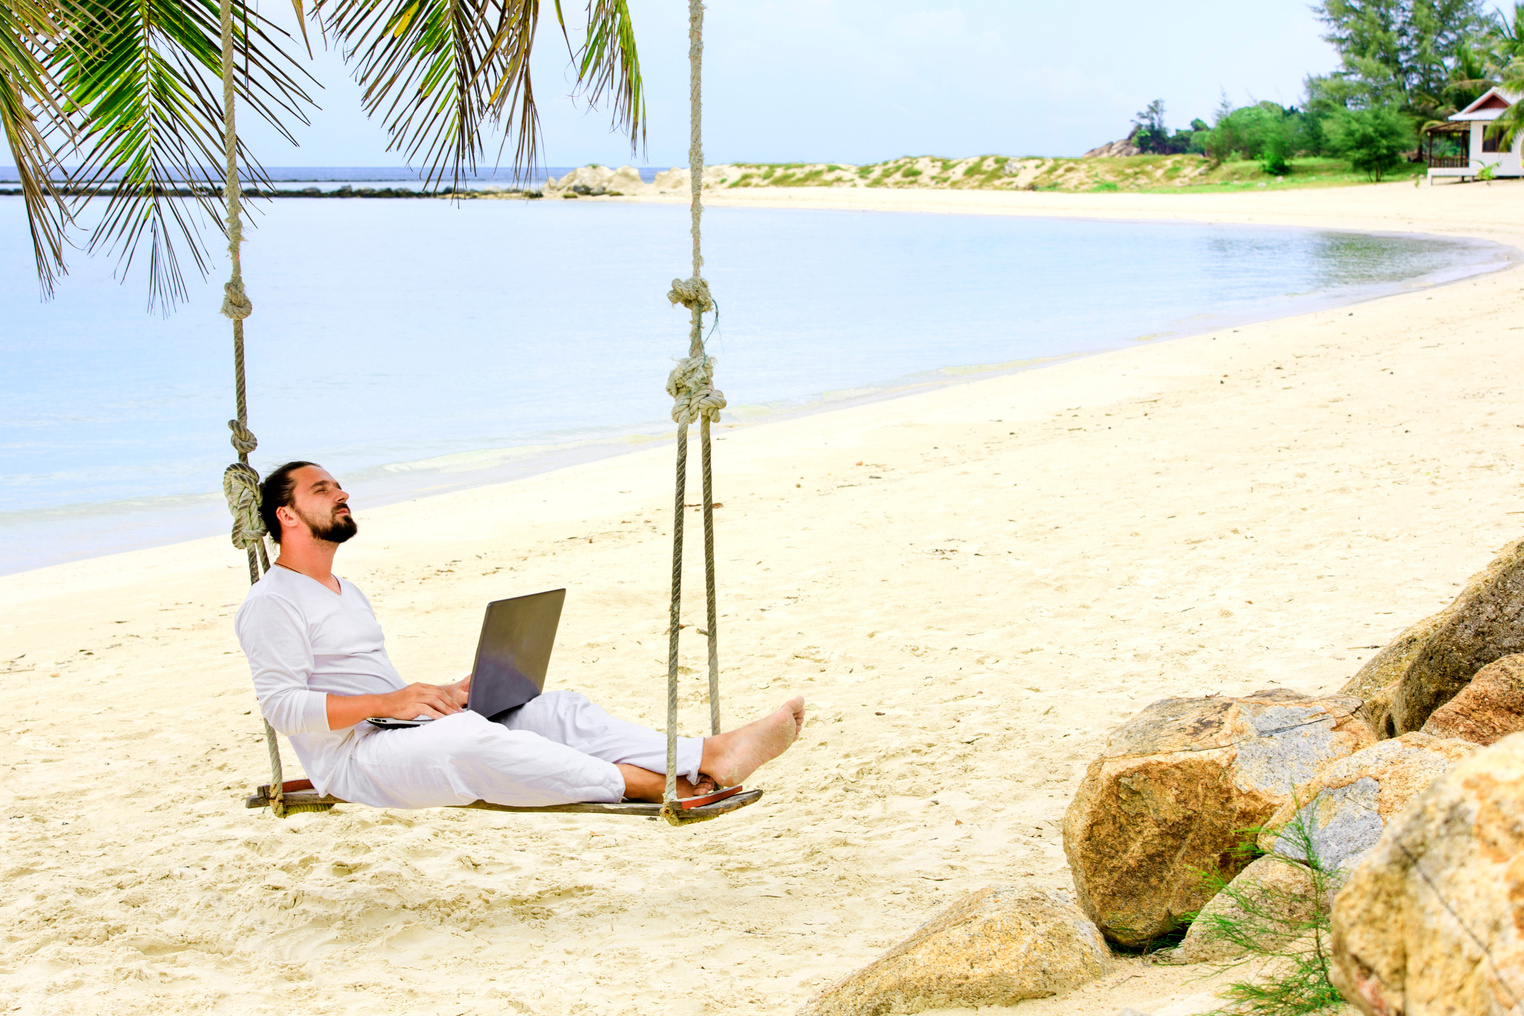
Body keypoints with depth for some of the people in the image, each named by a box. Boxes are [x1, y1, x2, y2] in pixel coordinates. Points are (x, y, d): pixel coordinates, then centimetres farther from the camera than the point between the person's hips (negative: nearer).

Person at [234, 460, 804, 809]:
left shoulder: (346, 594, 26)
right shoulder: (270, 604, -6)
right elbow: (282, 706, -16)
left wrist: (441, 694, 9)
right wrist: (387, 703, -22)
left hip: (408, 730, 9)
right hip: (352, 757, -9)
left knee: (555, 709, -9)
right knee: (475, 740, -36)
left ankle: (712, 756, -23)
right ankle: (650, 785, -37)